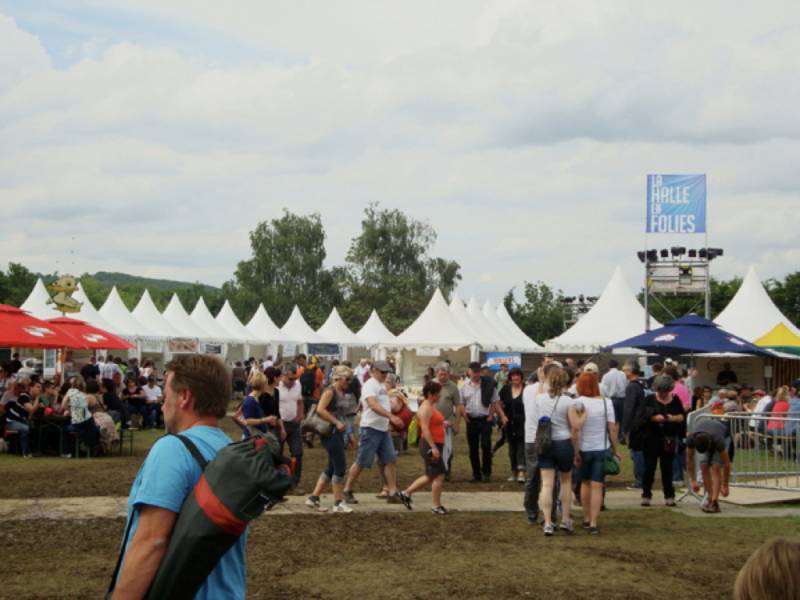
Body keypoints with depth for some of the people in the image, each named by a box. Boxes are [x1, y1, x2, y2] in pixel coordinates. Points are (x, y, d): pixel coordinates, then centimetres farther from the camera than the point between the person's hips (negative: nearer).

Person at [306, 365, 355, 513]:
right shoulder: (330, 392, -11)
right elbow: (320, 409, -23)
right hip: (330, 433, -9)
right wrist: (336, 423, -23)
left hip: (338, 433, 9)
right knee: (340, 467, -6)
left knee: (332, 468, 11)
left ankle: (313, 498, 17)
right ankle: (338, 503, 2)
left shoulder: (342, 393, 16)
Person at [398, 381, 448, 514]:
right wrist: (433, 447, -26)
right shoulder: (426, 408, -15)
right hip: (430, 445, -10)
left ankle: (406, 493, 23)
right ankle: (436, 506, 1)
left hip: (435, 445, 10)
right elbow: (425, 429, -22)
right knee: (439, 475, -7)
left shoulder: (431, 406, 16)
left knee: (430, 476, 15)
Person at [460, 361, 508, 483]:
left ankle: (486, 472, 7)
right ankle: (476, 474, 16)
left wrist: (502, 416, -4)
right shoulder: (465, 386, 5)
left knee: (486, 446, -8)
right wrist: (464, 415, -8)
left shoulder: (488, 385, 0)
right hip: (471, 420, 2)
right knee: (473, 449, 6)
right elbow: (461, 404, 8)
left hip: (485, 419, -2)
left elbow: (496, 402, 4)